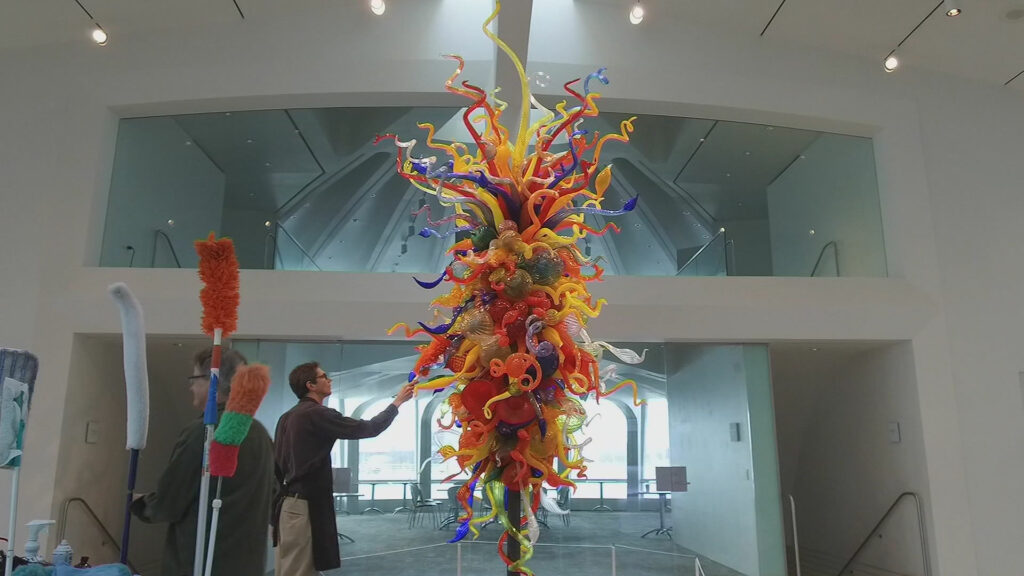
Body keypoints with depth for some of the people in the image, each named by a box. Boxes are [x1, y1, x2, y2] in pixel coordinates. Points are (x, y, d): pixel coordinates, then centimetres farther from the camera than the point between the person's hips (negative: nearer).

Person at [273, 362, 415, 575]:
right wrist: (398, 402, -3)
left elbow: (277, 463, 17)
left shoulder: (288, 417, 12)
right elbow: (367, 429, -14)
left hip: (289, 502, 10)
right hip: (305, 505, -10)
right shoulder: (316, 414, -15)